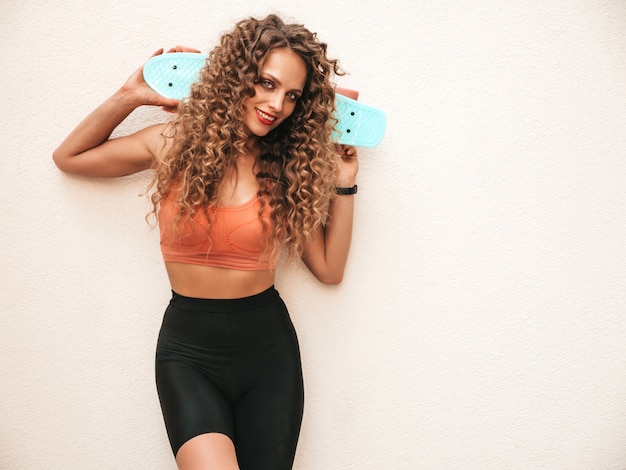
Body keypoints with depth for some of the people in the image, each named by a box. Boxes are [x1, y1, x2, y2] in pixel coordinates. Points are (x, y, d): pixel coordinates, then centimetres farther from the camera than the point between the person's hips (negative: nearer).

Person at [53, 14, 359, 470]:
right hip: (188, 348, -1)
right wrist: (129, 98, 0)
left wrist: (344, 182, -3)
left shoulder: (288, 168, -1)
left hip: (268, 347, 2)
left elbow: (329, 269, 1)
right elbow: (68, 157, 10)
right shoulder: (175, 143, -2)